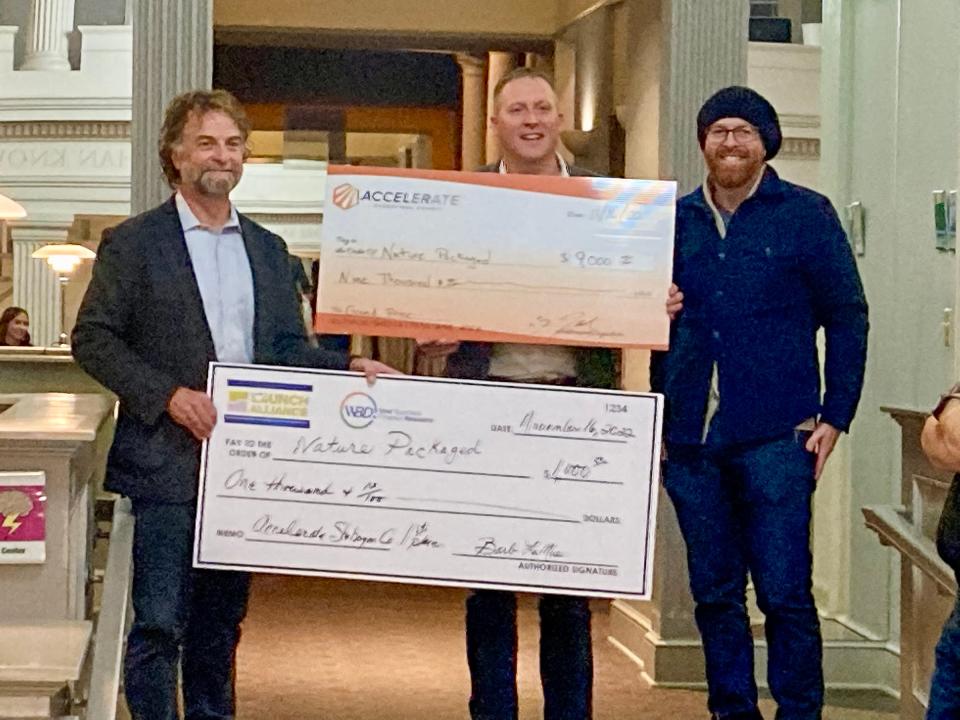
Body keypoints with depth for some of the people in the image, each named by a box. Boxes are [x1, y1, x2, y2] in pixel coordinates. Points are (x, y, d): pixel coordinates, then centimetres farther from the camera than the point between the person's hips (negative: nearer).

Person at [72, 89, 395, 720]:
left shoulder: (269, 251, 15)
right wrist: (170, 395, -16)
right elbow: (93, 339, -4)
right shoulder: (133, 243, 0)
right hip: (165, 465, -4)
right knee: (158, 626, -6)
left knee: (220, 629, 11)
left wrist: (348, 367, -2)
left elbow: (288, 349, 17)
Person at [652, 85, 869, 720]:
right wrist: (658, 415, 9)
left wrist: (834, 417, -3)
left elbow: (847, 318, 2)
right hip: (692, 440, 4)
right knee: (714, 595, 9)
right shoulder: (678, 221, 11)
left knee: (785, 593, -4)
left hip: (775, 436, -4)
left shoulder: (806, 215, 1)